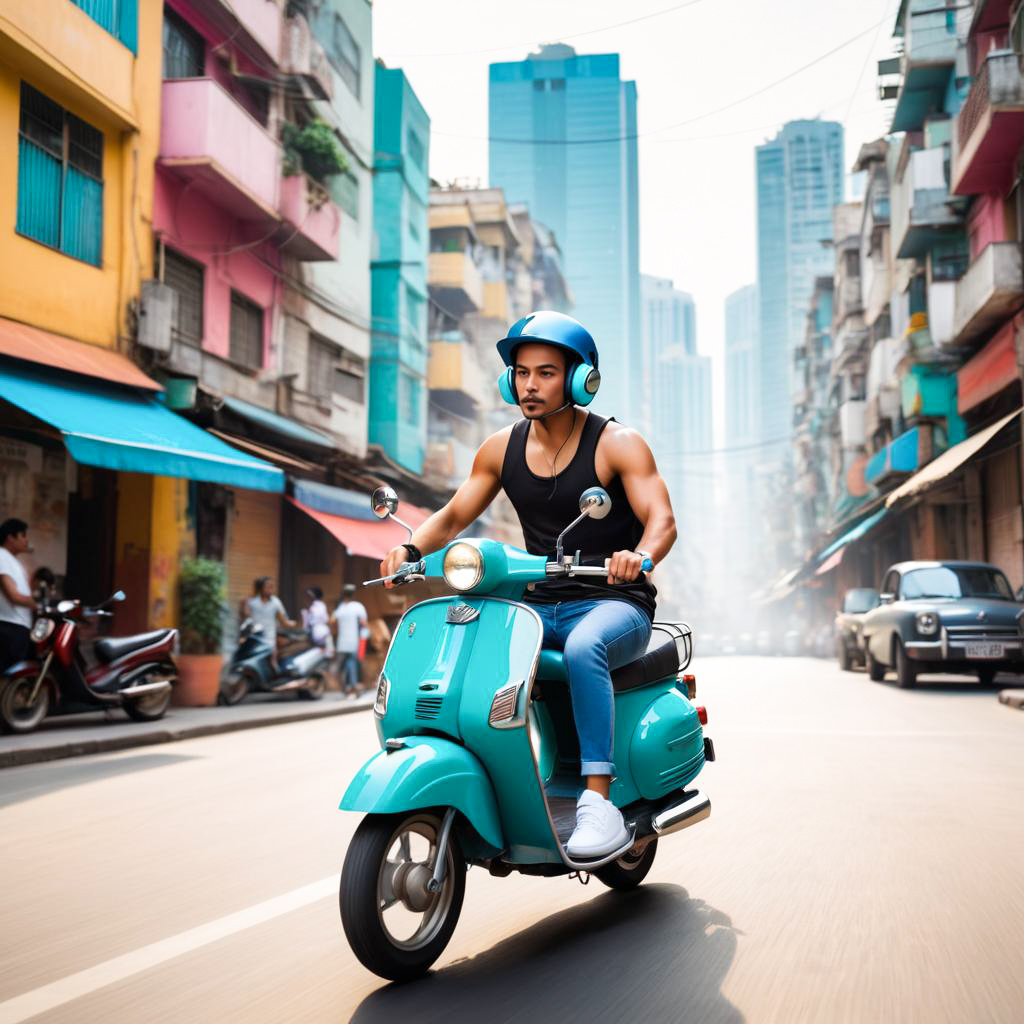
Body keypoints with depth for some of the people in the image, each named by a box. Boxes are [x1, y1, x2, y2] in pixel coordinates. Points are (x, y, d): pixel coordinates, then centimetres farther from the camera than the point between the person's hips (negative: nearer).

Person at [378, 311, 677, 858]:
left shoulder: (617, 444, -6)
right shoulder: (501, 448, 8)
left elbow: (662, 519, -16)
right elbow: (454, 515, 9)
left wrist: (638, 556, -39)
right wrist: (411, 547, -12)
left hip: (613, 603, -5)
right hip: (538, 606, 5)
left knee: (582, 647, -38)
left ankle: (598, 800, -34)